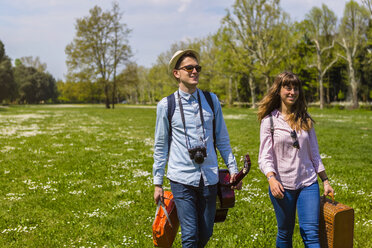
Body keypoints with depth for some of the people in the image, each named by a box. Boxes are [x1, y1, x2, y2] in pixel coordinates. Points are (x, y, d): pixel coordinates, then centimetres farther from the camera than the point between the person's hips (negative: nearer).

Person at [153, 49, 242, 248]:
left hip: (209, 178, 3)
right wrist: (157, 182, 6)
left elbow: (222, 139, 14)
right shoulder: (166, 105, 0)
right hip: (182, 179, -3)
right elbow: (160, 146, 6)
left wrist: (233, 169, 10)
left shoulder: (211, 100, 7)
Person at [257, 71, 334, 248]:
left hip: (308, 184, 2)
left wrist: (325, 181, 11)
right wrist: (271, 179, -24)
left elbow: (314, 154, 14)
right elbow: (264, 156, -7)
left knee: (311, 233, -5)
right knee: (285, 233, 9)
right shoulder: (269, 121, -2)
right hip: (282, 186, -2)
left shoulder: (305, 120, 9)